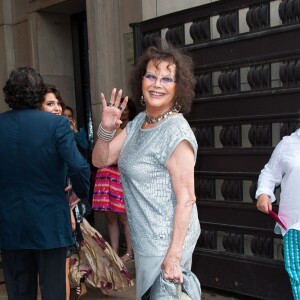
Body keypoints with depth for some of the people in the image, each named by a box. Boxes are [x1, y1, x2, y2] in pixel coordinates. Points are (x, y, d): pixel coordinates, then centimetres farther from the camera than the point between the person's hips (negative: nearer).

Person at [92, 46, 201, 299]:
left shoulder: (176, 133, -20)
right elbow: (100, 160, 5)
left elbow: (186, 199, -21)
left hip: (167, 242, -8)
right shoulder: (137, 122, 4)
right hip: (144, 239, 8)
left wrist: (174, 256, -22)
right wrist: (106, 129, -14)